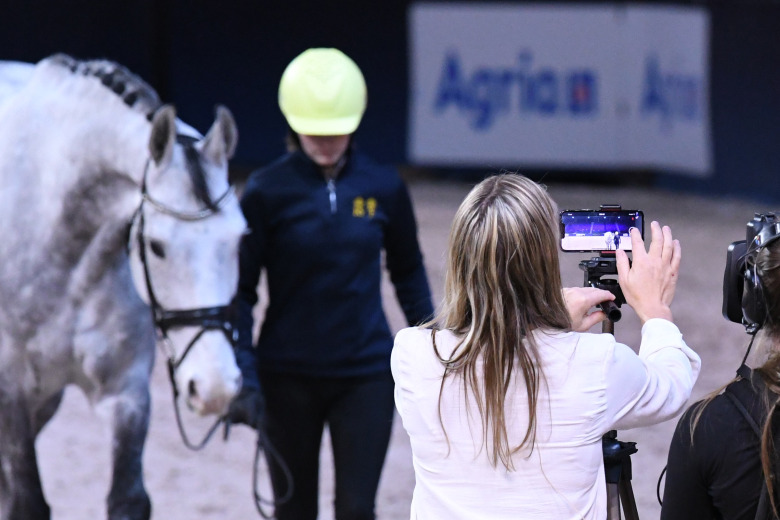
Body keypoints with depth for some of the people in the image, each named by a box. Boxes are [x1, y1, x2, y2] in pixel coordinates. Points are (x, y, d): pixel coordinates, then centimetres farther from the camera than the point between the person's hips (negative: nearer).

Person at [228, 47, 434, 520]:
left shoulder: (384, 188, -2)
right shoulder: (267, 192, -8)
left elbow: (408, 273, 12)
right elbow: (241, 290, -5)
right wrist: (244, 377, -14)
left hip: (366, 375, 1)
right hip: (288, 378, -1)